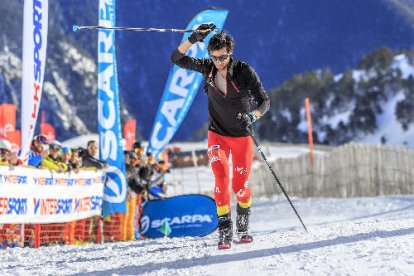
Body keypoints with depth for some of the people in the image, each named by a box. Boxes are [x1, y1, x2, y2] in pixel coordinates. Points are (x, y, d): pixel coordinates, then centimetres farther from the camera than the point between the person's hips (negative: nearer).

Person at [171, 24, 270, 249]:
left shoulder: (244, 71, -15)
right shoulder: (207, 68, -5)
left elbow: (264, 101, -15)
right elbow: (177, 58, -4)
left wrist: (253, 115, -35)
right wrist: (194, 38, -18)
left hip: (242, 137, -1)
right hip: (217, 135, 1)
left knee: (240, 185, 1)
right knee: (221, 178, -19)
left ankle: (243, 226, 28)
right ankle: (225, 230, -16)